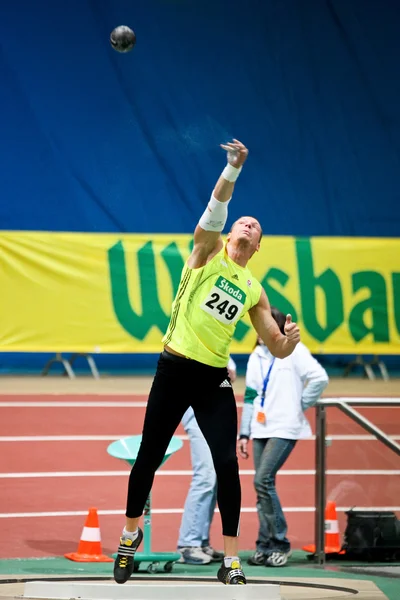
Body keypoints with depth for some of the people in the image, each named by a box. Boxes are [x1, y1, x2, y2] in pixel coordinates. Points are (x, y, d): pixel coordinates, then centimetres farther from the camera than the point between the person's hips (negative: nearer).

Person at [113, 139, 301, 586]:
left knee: (227, 462, -10)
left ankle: (231, 561, -5)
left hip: (214, 380, 2)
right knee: (149, 457, 5)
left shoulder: (254, 292, 12)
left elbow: (278, 350, 12)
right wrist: (234, 168, -31)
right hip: (174, 369, -2)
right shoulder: (208, 251, 3)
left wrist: (291, 340, -11)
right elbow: (216, 209, -17)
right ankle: (131, 534, 28)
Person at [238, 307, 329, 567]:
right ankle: (265, 546, 10)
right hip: (261, 429, 7)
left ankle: (280, 543, -7)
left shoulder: (294, 351, -6)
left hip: (285, 428, -7)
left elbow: (320, 378, -15)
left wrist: (301, 405, -8)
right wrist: (244, 433, 12)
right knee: (263, 486, 4)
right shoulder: (256, 357, 14)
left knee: (263, 480, -17)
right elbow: (250, 397, 16)